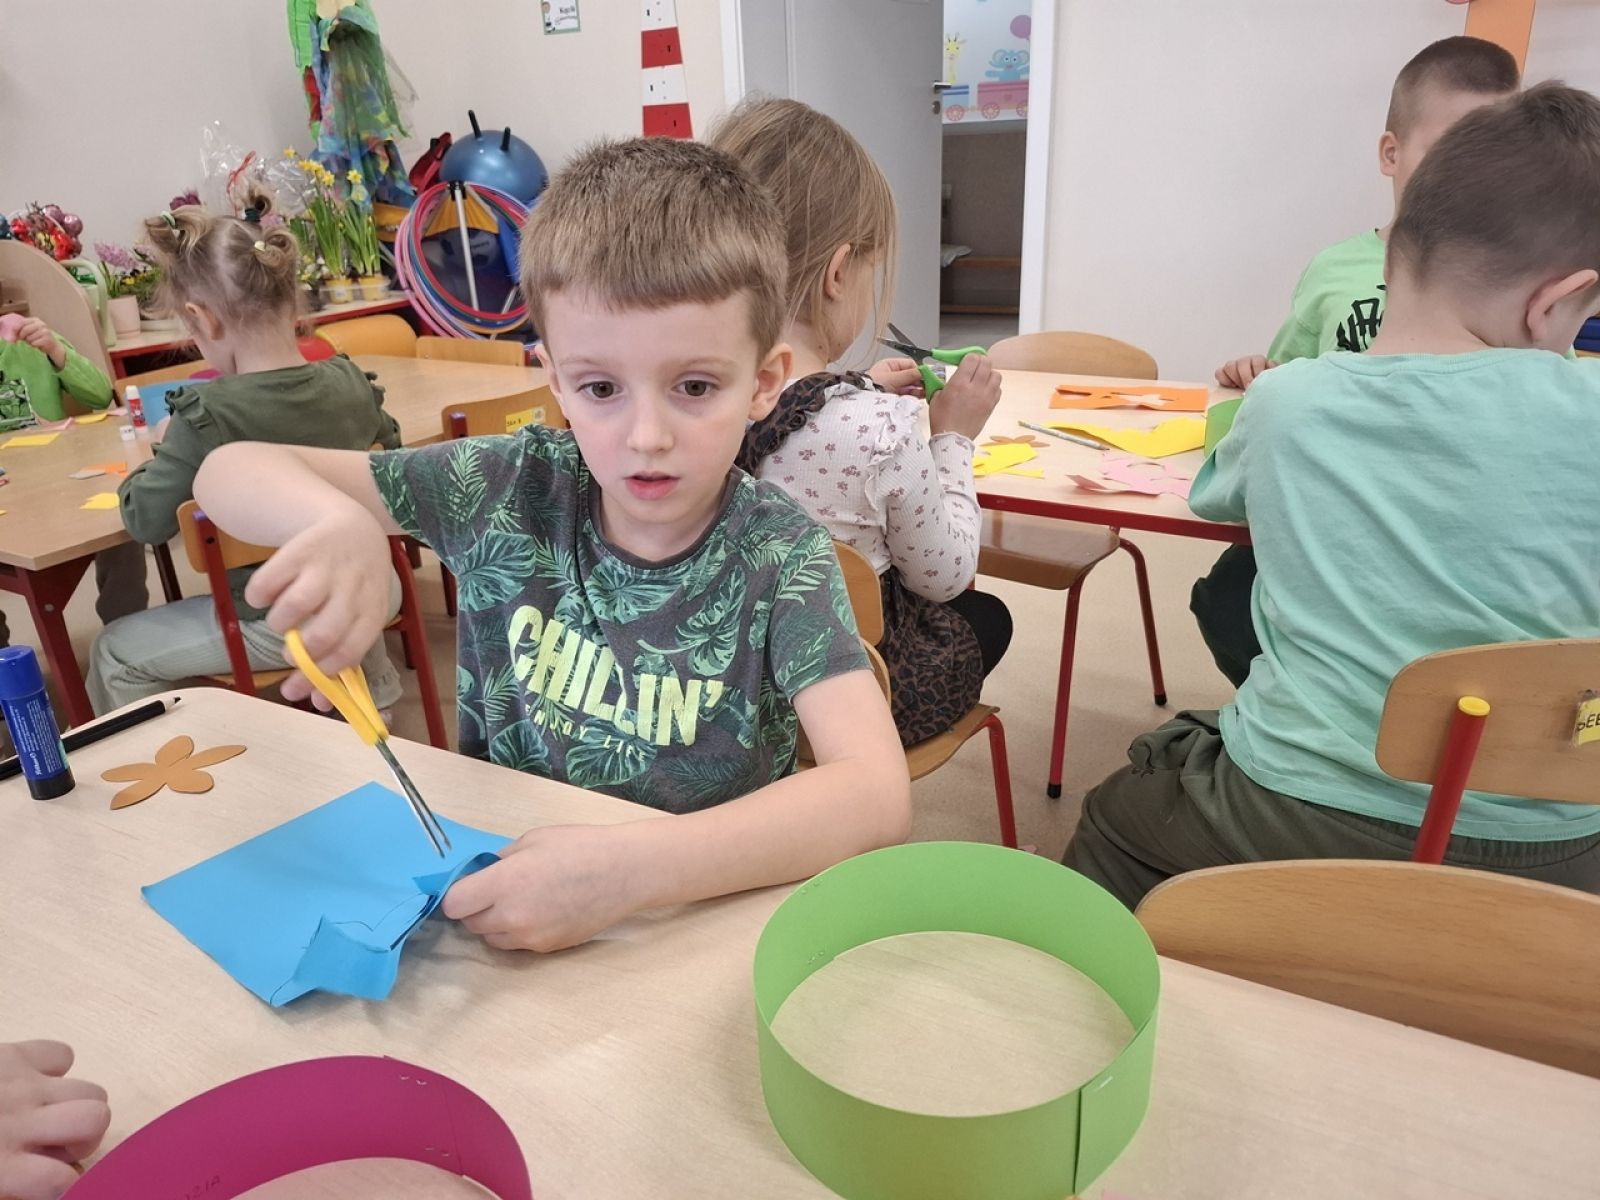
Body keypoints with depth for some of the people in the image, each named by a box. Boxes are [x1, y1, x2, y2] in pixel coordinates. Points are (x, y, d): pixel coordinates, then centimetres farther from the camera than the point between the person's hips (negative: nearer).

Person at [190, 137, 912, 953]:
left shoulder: (778, 557, -15)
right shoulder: (512, 490, -9)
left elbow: (876, 793, -27)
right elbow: (229, 472, -6)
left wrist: (632, 867, -39)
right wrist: (335, 524, -29)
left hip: (699, 913, -1)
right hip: (493, 899, 2)